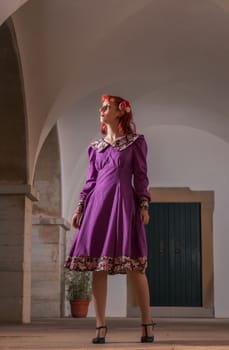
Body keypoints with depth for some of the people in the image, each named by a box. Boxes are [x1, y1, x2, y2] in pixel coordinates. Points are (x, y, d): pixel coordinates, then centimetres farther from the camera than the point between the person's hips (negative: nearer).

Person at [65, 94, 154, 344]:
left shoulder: (135, 143, 7)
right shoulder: (96, 147, 17)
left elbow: (141, 176, 4)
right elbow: (90, 180, 16)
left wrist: (144, 205, -6)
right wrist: (80, 208, 9)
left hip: (124, 202, -4)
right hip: (98, 203, 4)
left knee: (133, 266, -7)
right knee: (97, 266, -2)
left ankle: (147, 324, 3)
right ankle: (100, 327, 1)